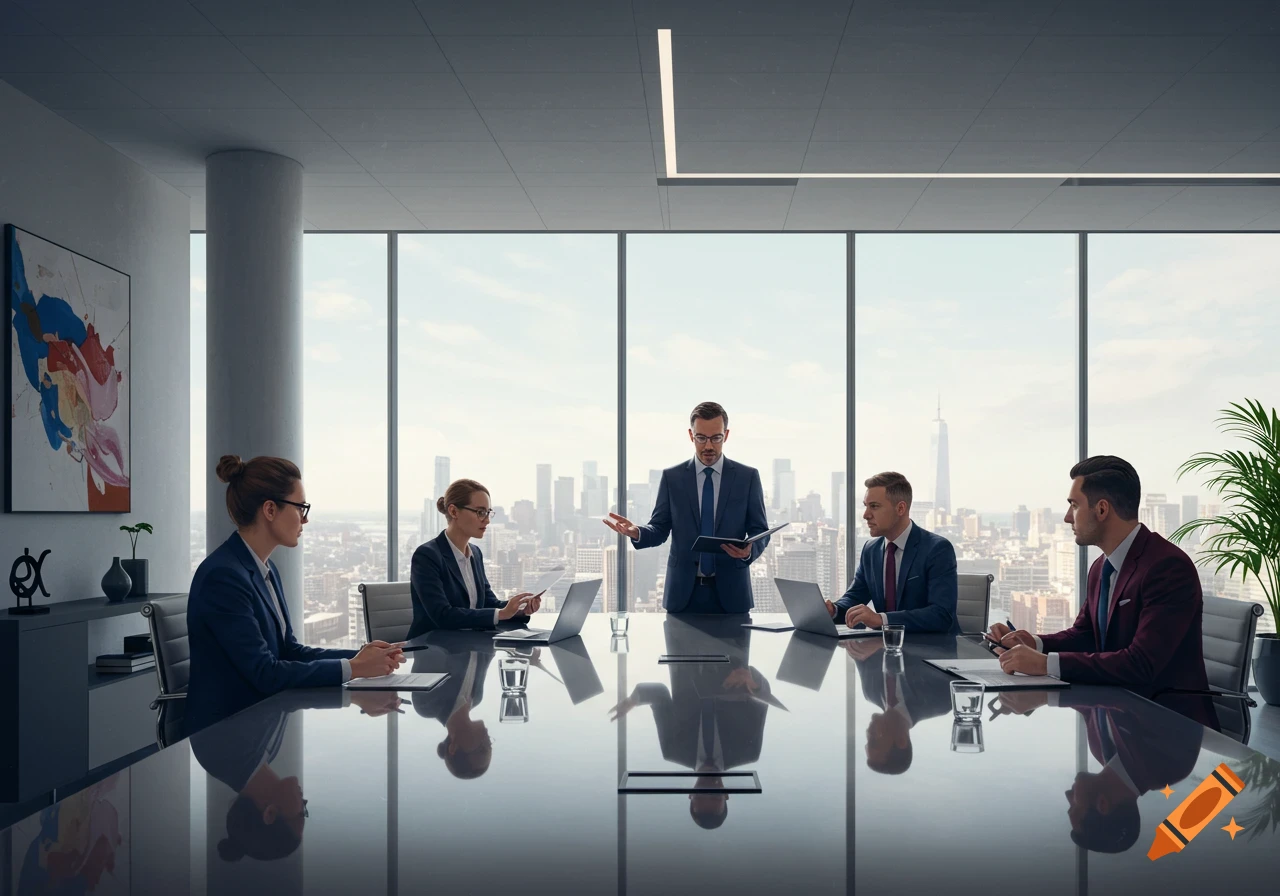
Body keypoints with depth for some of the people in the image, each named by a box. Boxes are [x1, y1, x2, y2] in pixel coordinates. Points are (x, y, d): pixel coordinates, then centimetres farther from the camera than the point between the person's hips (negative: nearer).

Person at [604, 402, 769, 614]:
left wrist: (749, 550, -21)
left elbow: (760, 531, 2)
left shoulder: (748, 476, 1)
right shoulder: (671, 476, 3)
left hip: (730, 592, 0)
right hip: (684, 592, 0)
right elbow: (659, 530, 4)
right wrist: (637, 533, -18)